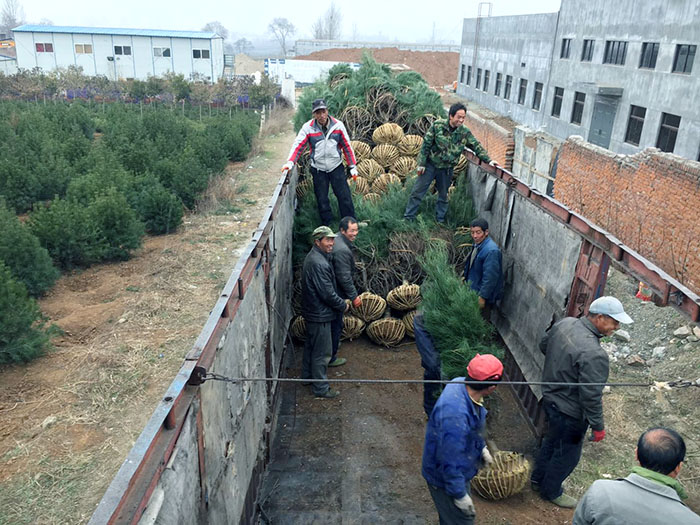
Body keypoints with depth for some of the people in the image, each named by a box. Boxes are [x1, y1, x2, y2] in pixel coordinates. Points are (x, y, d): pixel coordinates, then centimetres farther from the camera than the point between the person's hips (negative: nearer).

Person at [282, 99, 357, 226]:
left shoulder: (338, 125, -7)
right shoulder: (308, 127, -10)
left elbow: (347, 146, 0)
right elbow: (298, 146, -13)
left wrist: (352, 166, 1)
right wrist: (290, 162, -30)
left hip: (336, 167, 0)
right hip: (318, 169, 0)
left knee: (345, 196, 1)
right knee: (322, 200, 7)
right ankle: (327, 226, 22)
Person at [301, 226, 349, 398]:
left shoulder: (313, 256, 6)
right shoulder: (319, 263, -27)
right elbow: (327, 293, -25)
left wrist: (339, 301, 15)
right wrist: (343, 305, -10)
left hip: (312, 311, 11)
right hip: (320, 314, -11)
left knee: (311, 345, 24)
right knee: (322, 352, 2)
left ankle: (307, 375, 41)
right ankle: (320, 388, 13)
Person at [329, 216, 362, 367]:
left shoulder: (338, 241, 5)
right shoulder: (342, 250, -28)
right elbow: (344, 277, -26)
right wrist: (354, 296, -17)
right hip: (336, 292, -10)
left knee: (333, 322, 25)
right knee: (336, 325, 5)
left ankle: (332, 344, 44)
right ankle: (331, 358, 18)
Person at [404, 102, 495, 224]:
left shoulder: (465, 132, -6)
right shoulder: (438, 125, -13)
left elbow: (477, 146, 2)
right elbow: (426, 144, -9)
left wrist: (488, 160, -7)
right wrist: (421, 163, -10)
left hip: (447, 169, 3)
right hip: (430, 164, -2)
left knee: (443, 195, 15)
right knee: (418, 191, 1)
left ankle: (440, 220, 30)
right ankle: (408, 217, 11)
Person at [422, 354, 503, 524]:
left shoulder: (460, 383, -16)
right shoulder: (455, 416, -44)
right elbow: (449, 461, -32)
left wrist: (481, 447, 16)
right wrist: (460, 495, -20)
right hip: (445, 478, -8)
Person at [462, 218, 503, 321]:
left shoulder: (491, 250, -27)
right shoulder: (477, 244, 1)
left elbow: (490, 277, -27)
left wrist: (483, 297, -24)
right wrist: (466, 277, 20)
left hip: (483, 293, -8)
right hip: (473, 289, 8)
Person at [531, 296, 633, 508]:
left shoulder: (565, 323, -10)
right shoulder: (594, 355, -35)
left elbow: (544, 345, 9)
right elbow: (591, 396, -28)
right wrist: (598, 426, -14)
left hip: (549, 397, 8)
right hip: (569, 413, -8)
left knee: (552, 440, 30)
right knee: (567, 454, 18)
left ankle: (538, 479, 51)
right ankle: (551, 491, 41)